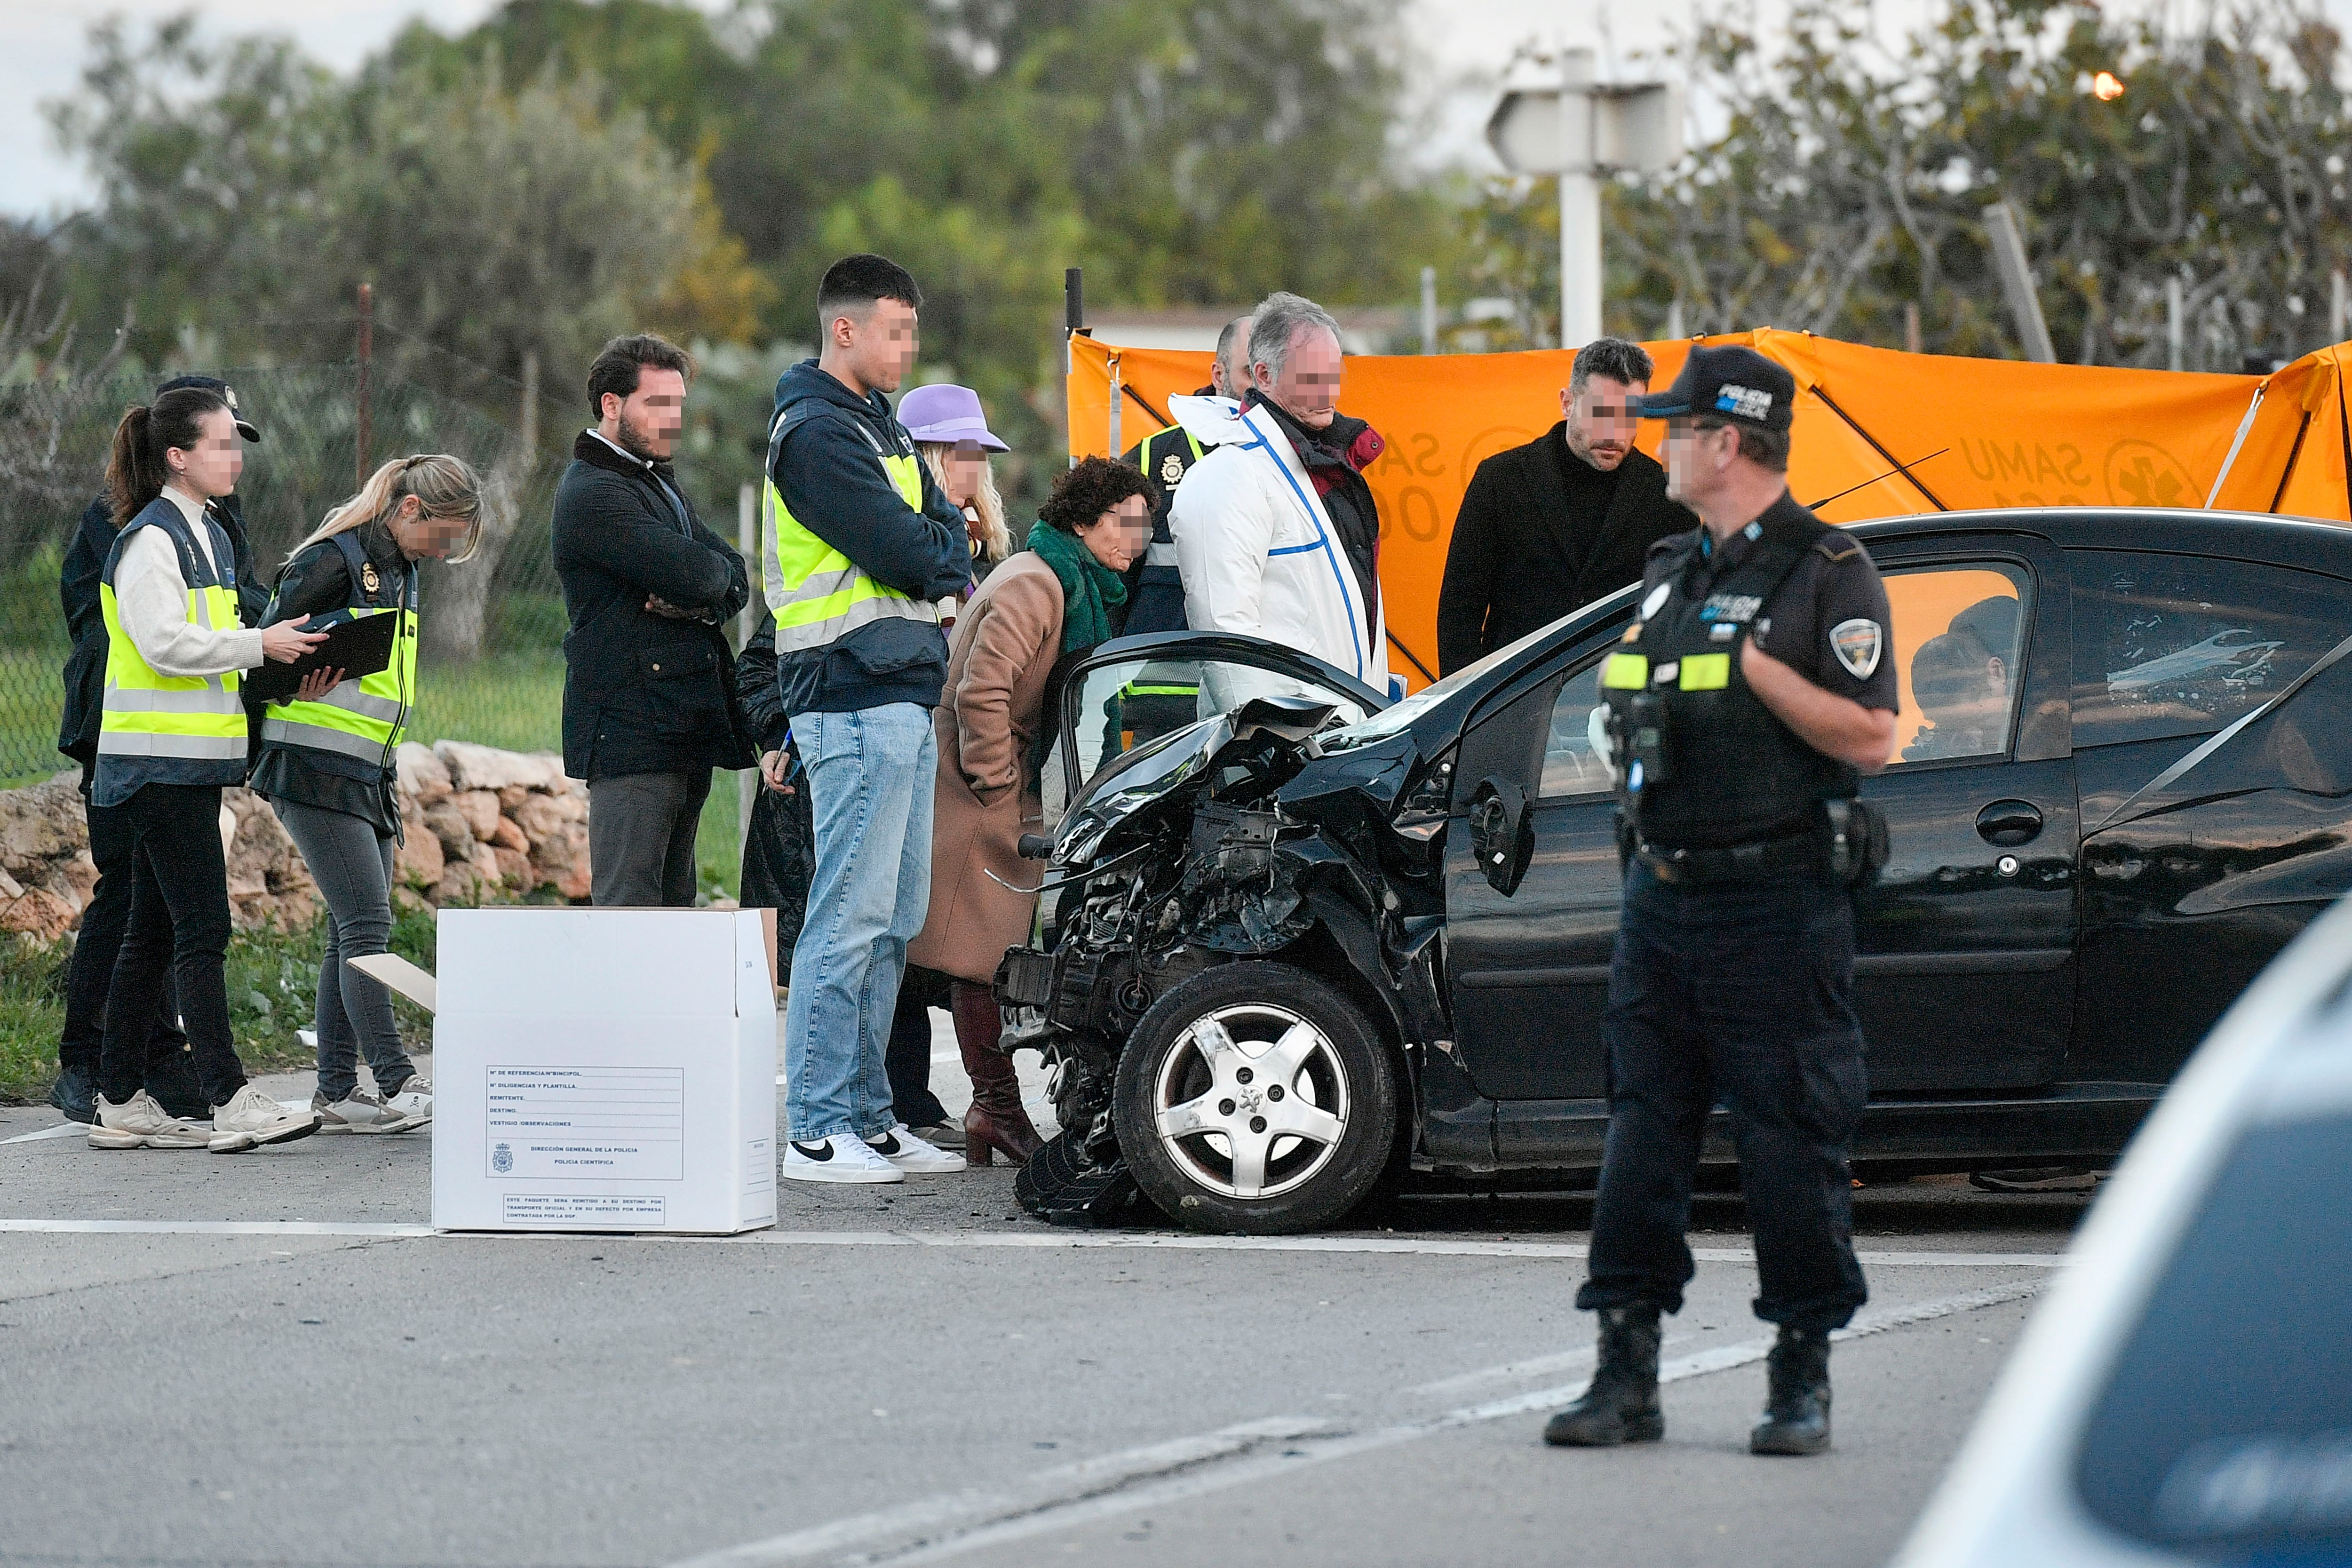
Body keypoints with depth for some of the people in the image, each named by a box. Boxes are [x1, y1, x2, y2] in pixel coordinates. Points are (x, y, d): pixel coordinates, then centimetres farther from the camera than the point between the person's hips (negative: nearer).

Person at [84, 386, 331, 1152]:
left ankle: (121, 1104, 14)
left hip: (196, 758, 10)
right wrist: (260, 644, -16)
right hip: (159, 760, -10)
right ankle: (231, 1101, -14)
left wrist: (286, 673, 8)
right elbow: (165, 643, -20)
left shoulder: (208, 535, 17)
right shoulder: (150, 538, -12)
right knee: (203, 929, -12)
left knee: (154, 933, 10)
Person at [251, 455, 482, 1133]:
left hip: (369, 777, 9)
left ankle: (337, 1092, 10)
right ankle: (397, 1084, -19)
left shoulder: (398, 571, 16)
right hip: (316, 771, -9)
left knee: (353, 935, 7)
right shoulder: (333, 563, -12)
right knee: (366, 925, -15)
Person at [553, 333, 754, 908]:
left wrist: (696, 600, -8)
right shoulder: (592, 493, -10)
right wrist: (715, 572, 3)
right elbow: (692, 573, -21)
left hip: (687, 730, 10)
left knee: (672, 899, 9)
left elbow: (735, 582, 15)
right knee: (628, 903, -13)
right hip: (632, 726, -10)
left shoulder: (658, 482, 22)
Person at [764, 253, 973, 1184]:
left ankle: (868, 1115, 17)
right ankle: (816, 1132, -9)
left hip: (904, 702, 10)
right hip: (856, 702, -10)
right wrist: (944, 549, 2)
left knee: (895, 922, 12)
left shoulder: (875, 426, 20)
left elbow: (945, 539, 15)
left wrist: (931, 549, -5)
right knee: (851, 919, -10)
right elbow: (910, 556, -17)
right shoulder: (818, 433, -12)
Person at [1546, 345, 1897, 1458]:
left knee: (1790, 1145, -3)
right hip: (1663, 896, 7)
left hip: (1778, 906, -7)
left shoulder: (1828, 574, -6)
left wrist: (1755, 665, -17)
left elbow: (1868, 738, -12)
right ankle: (1627, 1375, 8)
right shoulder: (1670, 574, 17)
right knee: (1641, 1134, 5)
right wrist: (1635, 738, 7)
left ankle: (1803, 1379, 5)